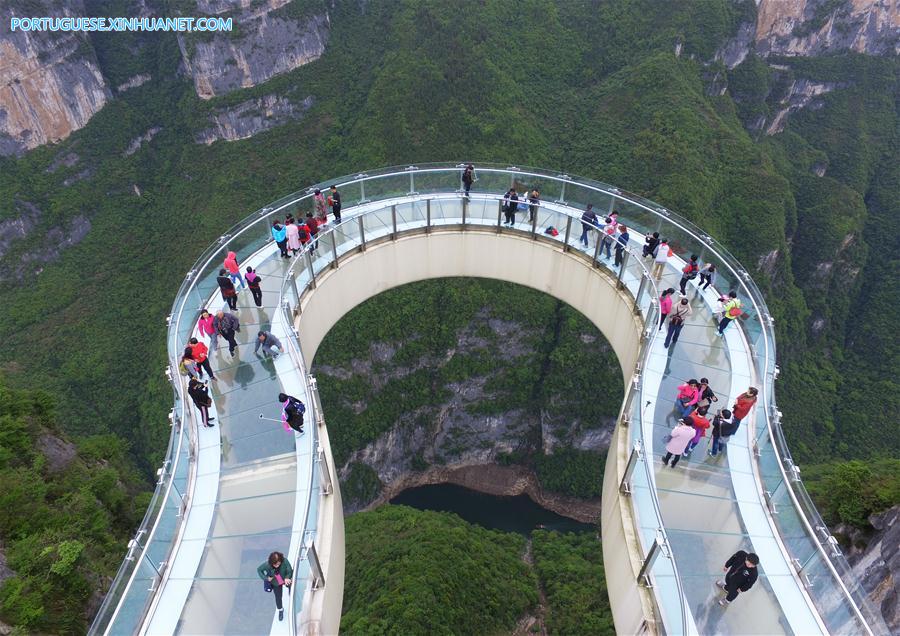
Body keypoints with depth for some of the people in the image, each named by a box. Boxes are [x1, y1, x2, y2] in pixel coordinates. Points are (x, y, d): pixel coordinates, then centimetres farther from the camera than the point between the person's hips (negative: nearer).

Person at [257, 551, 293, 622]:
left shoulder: (285, 562, -37)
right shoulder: (267, 565, -35)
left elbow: (289, 571, -24)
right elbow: (259, 570, -14)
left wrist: (287, 578, -44)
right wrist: (266, 578, -25)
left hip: (286, 580, 0)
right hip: (276, 584, 0)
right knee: (278, 597, 13)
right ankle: (280, 610, 46)